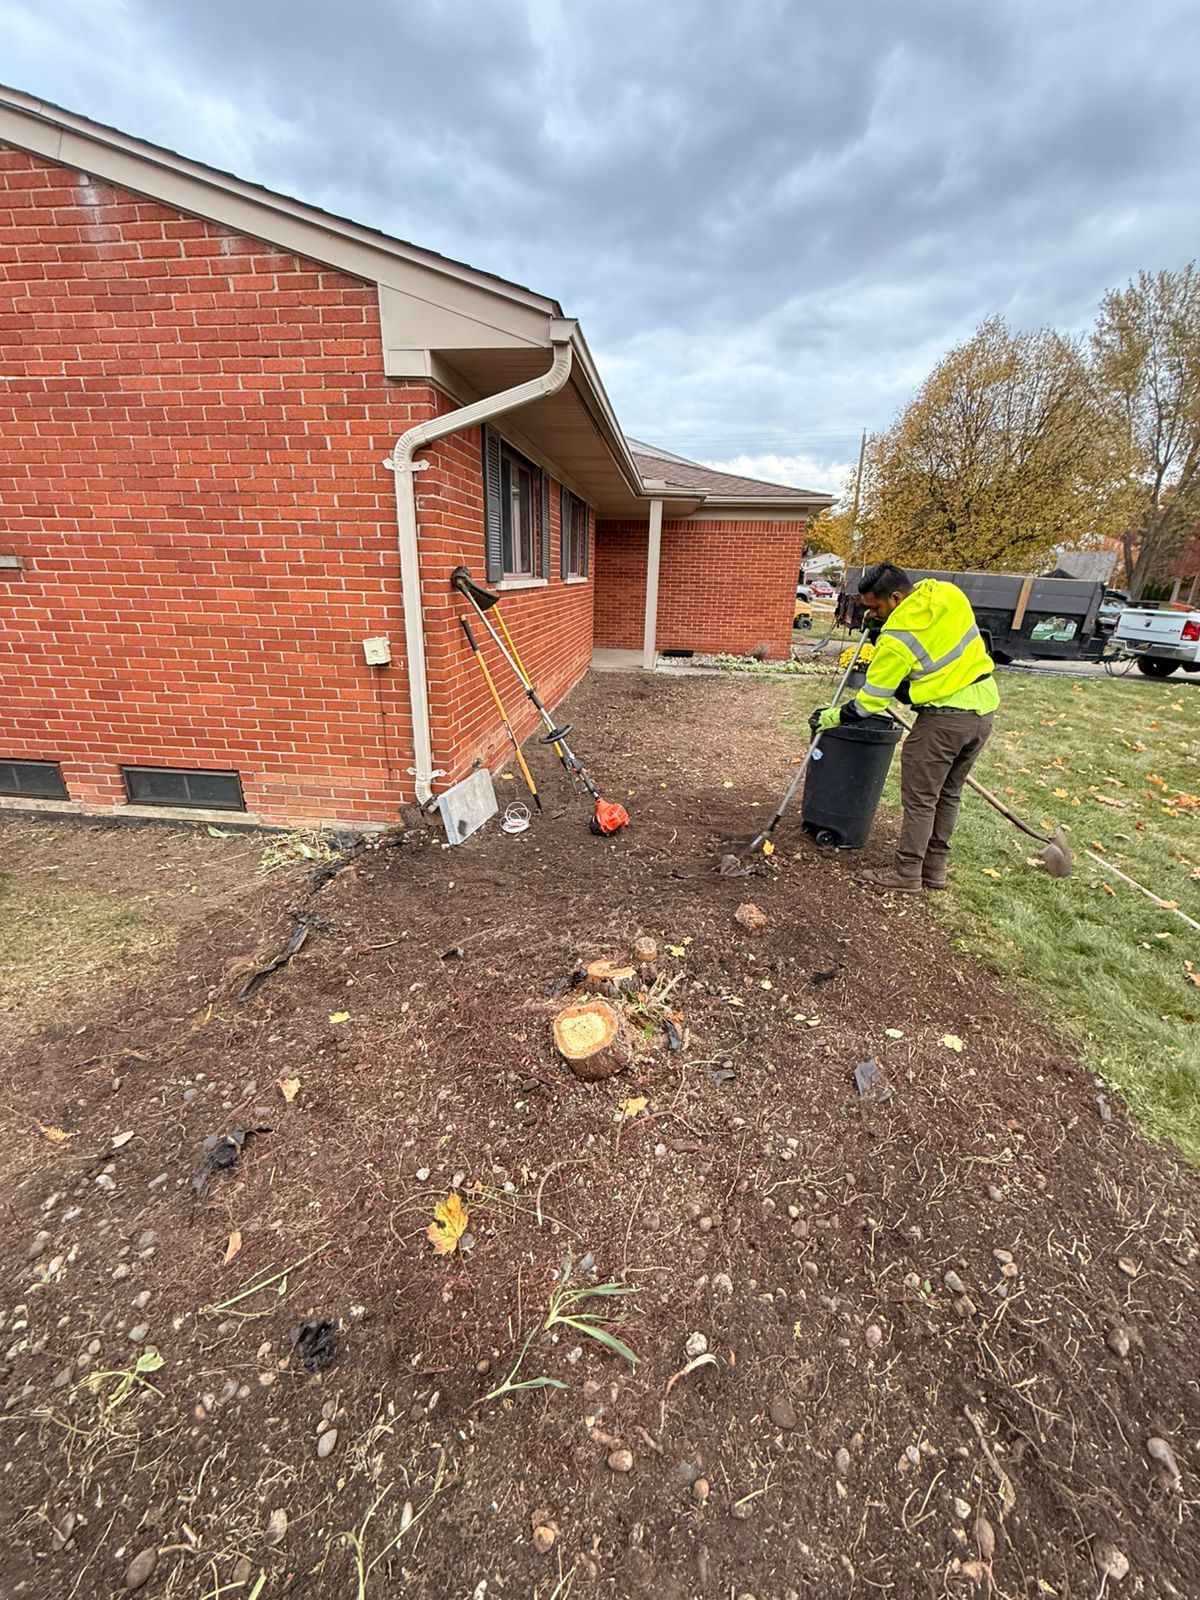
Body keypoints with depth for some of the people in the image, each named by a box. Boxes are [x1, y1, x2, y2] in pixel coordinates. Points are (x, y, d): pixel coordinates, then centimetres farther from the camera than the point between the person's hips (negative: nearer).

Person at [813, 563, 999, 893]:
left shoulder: (896, 638, -18)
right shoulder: (949, 593, 2)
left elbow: (872, 699, -11)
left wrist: (833, 717, 3)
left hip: (945, 717, -8)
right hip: (985, 707, 8)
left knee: (920, 799, 3)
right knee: (947, 794, 17)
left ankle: (907, 874, 12)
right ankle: (934, 868, 28)